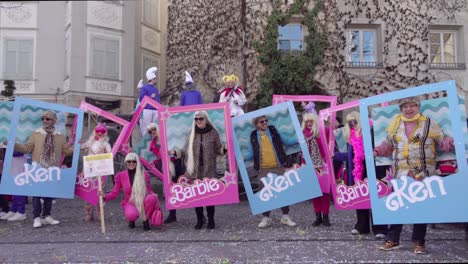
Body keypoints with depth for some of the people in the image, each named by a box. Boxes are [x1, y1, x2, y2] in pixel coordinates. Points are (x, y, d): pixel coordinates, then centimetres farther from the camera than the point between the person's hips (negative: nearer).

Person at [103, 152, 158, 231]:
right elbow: (114, 193, 1)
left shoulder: (144, 174, 0)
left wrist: (154, 196, -14)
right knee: (131, 214, -37)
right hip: (130, 203, -1)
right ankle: (132, 220, 5)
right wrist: (104, 196, -18)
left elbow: (149, 191, 7)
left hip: (143, 203, 1)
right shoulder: (121, 175, -1)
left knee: (152, 198, -34)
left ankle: (146, 220, -7)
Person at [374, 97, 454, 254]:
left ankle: (419, 242, 19)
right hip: (400, 174, 2)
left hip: (423, 174, -2)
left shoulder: (428, 123, 1)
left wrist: (453, 143, -21)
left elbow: (443, 142, 0)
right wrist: (376, 151, -1)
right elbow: (388, 145, 15)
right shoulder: (395, 125, 8)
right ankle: (392, 239, 18)